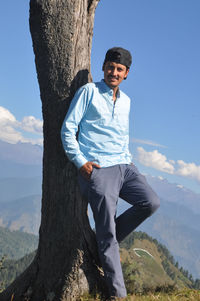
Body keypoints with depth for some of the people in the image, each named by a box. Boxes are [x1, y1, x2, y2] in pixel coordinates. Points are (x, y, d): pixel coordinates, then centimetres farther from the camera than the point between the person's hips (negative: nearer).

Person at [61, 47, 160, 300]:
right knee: (108, 234, -6)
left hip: (123, 166, 6)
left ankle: (106, 242, 9)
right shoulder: (88, 91, 0)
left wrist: (128, 159, 14)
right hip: (97, 168, -6)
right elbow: (68, 129, -3)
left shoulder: (125, 100, 18)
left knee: (151, 202, -12)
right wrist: (80, 161, -10)